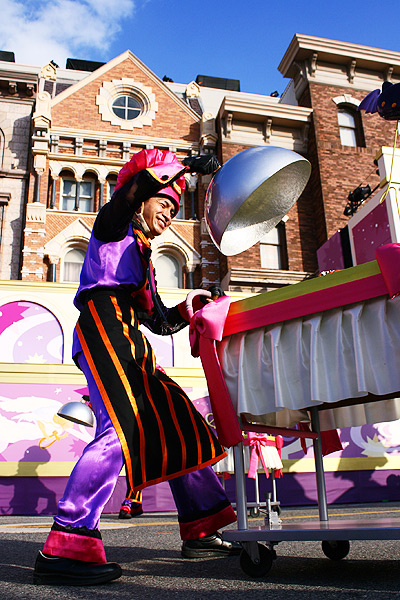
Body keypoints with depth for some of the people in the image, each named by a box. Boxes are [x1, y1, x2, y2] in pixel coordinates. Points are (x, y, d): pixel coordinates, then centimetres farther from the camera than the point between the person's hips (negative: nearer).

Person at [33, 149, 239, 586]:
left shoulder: (142, 259, 35)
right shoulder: (114, 227, 16)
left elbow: (161, 321, 29)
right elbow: (137, 184, -6)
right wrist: (185, 165, -2)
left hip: (129, 345, 9)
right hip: (104, 323, -8)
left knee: (175, 424, 1)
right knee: (121, 427, -25)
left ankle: (200, 530, 7)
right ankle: (63, 549, -25)